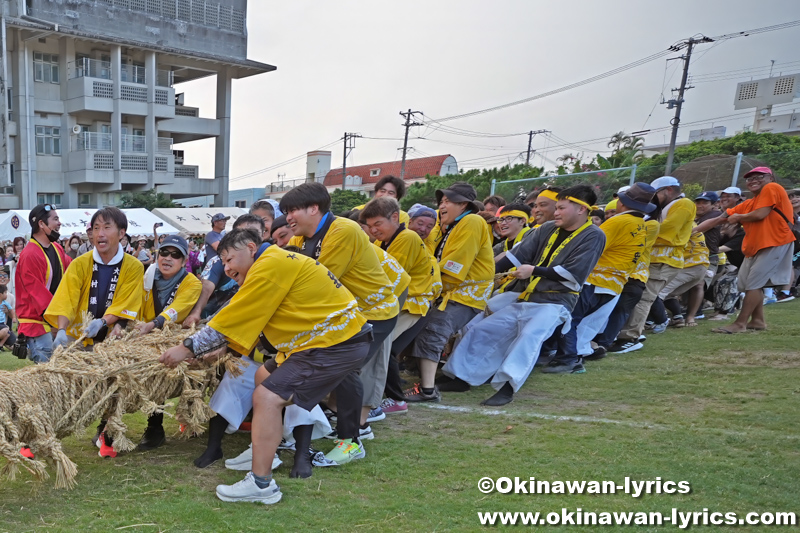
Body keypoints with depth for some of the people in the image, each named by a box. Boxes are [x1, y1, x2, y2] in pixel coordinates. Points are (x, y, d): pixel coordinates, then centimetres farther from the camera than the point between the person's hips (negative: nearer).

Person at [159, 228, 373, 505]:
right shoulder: (277, 263, 16)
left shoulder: (271, 266, -16)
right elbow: (244, 323, 18)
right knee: (265, 376, 21)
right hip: (333, 336, 11)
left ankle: (261, 484, -9)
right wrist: (209, 351, 12)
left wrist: (188, 348, -6)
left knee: (267, 397, -15)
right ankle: (265, 453, 29)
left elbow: (233, 318, -14)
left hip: (337, 343, -11)